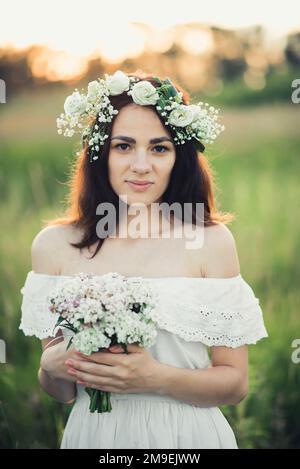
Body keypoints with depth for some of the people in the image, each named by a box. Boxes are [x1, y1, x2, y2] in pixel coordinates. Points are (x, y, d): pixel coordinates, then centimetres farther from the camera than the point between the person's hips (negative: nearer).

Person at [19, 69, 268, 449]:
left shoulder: (212, 241, -11)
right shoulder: (54, 245, -6)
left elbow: (235, 384, -7)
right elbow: (58, 391, 3)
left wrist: (155, 379, -21)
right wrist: (52, 367, -17)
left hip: (187, 435, -1)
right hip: (93, 433, 2)